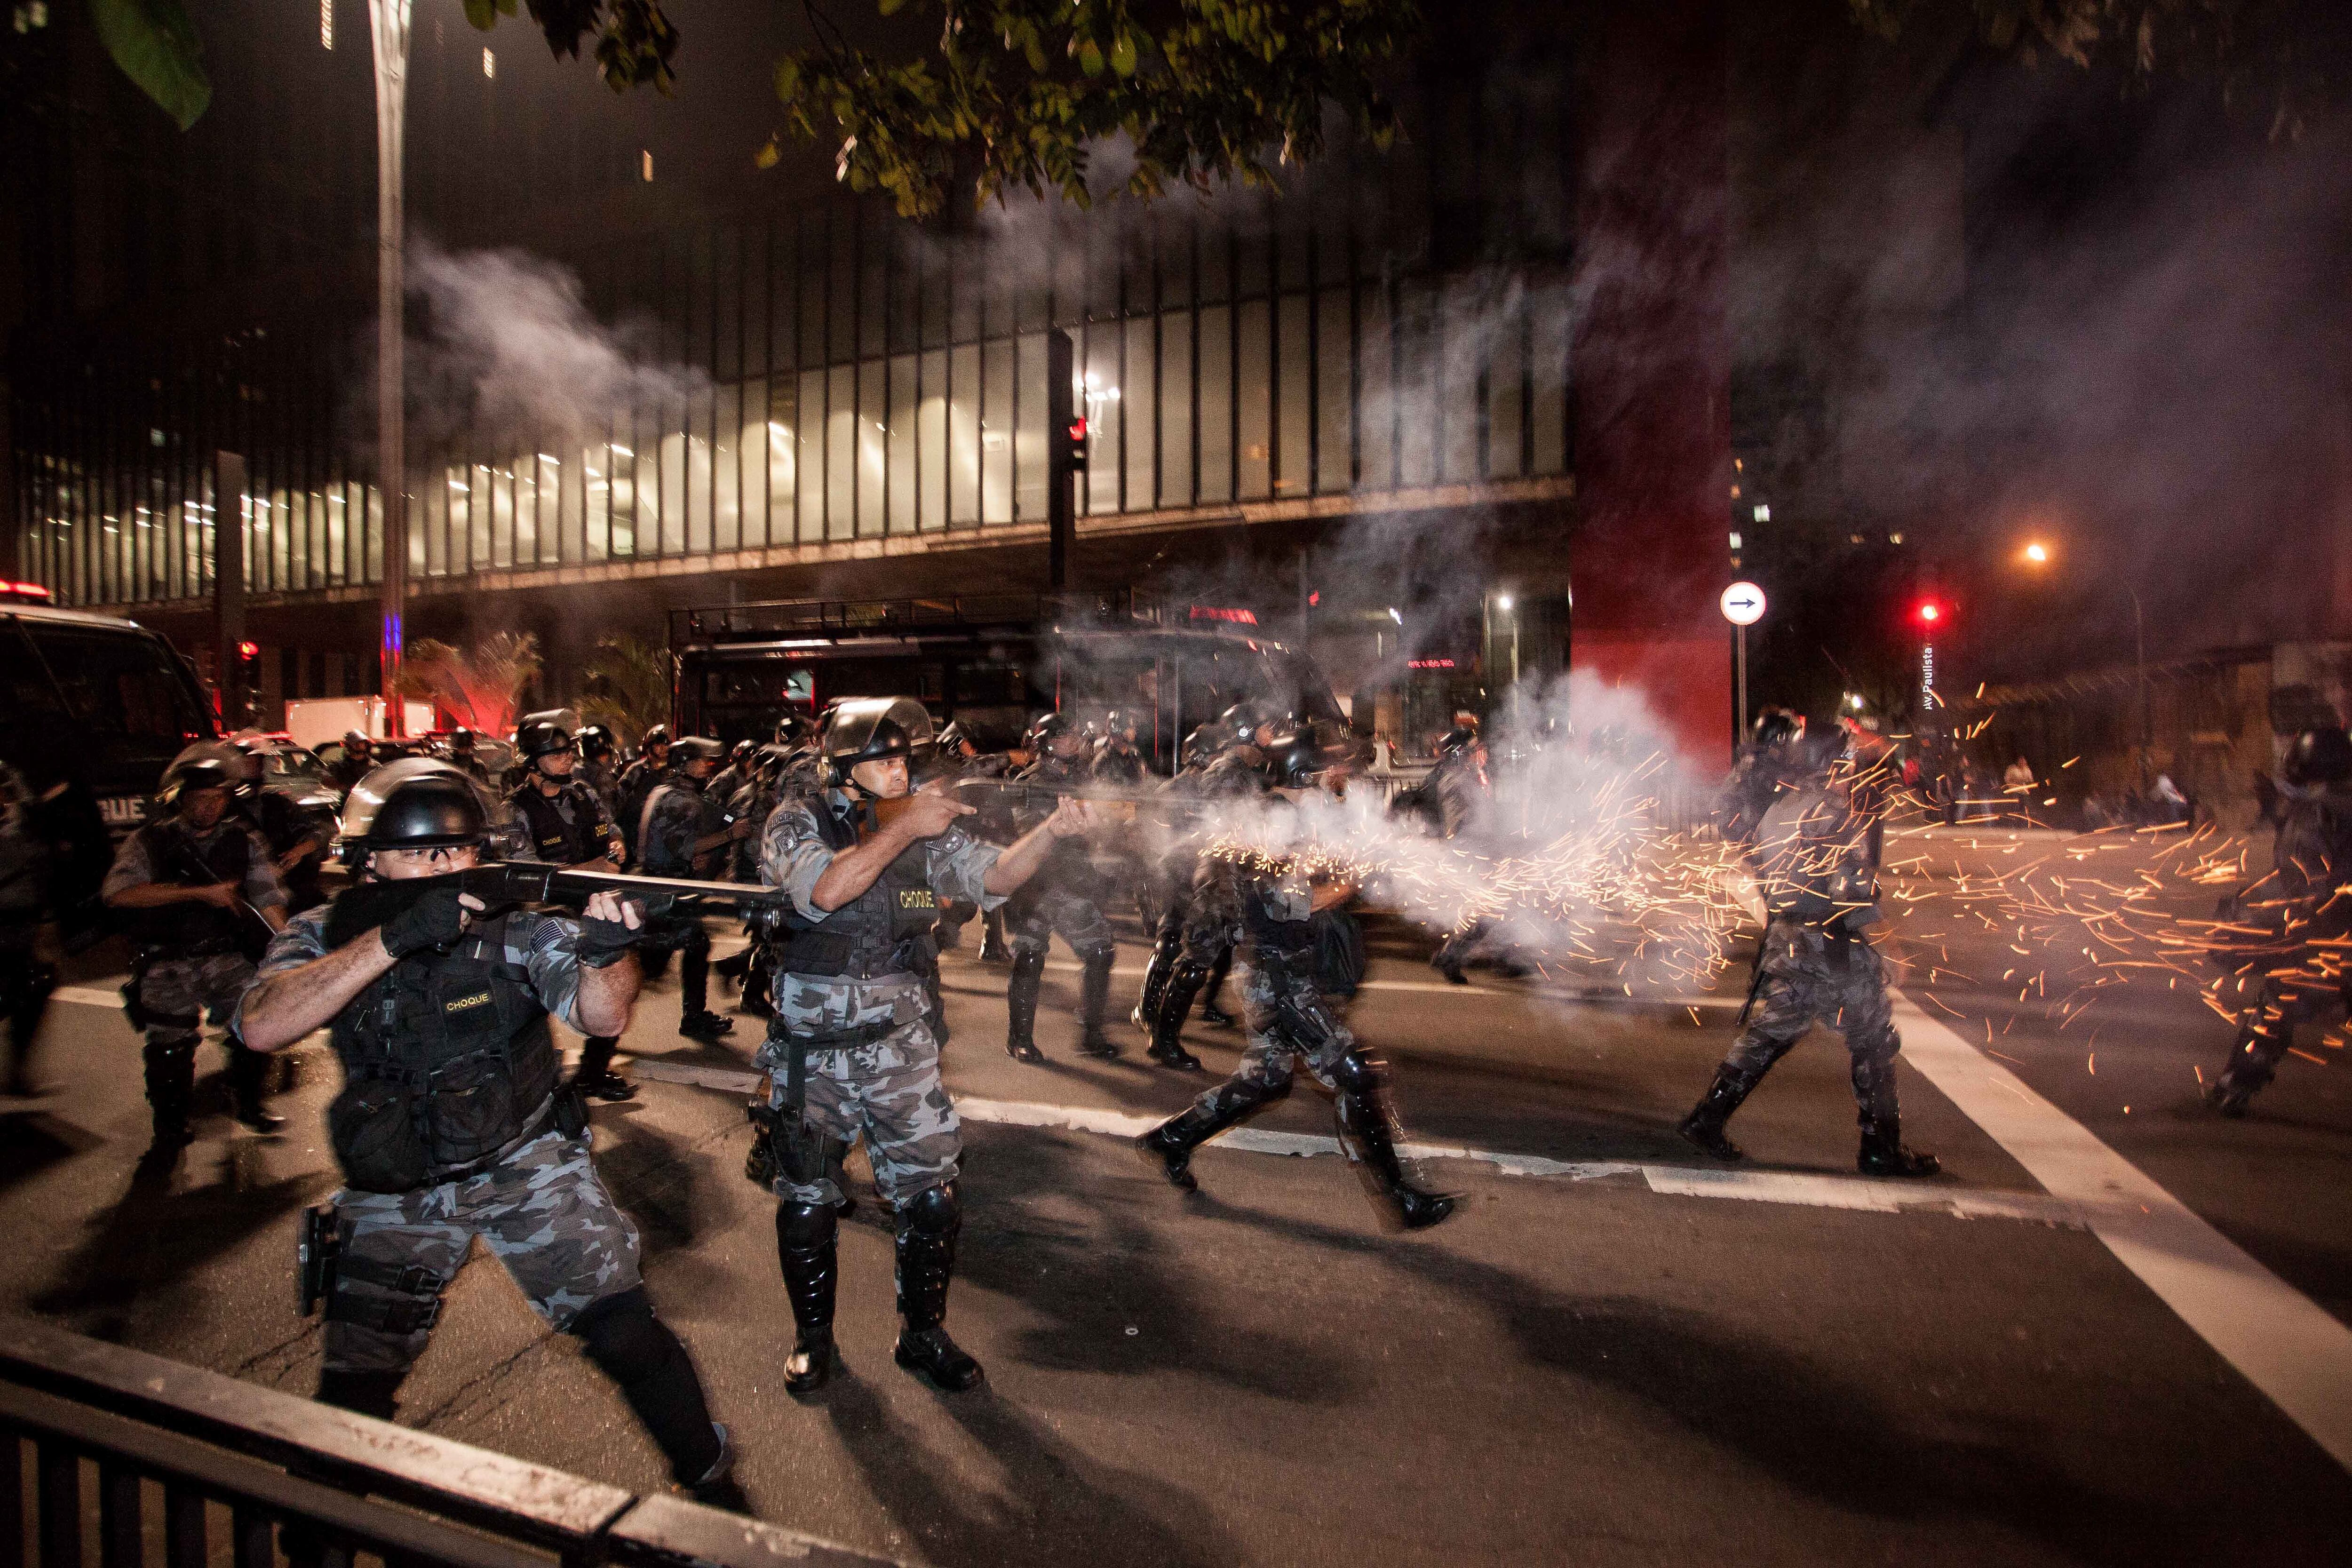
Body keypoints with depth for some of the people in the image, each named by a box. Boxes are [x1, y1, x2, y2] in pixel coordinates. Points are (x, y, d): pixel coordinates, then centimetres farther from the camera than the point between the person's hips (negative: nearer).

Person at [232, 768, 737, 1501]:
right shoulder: (324, 934, -6)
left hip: (526, 1160, -2)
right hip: (396, 1191, 2)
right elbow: (261, 1028, -24)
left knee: (622, 1326, -12)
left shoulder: (517, 922, -12)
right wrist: (396, 937, -36)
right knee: (352, 1392, 5)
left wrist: (605, 950, -45)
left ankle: (707, 1478, 11)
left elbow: (601, 1016, -23)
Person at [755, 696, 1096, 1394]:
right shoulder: (798, 822, -7)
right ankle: (813, 1336, 38)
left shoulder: (926, 829, 0)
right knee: (805, 1204, 14)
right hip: (812, 1054, -1)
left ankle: (923, 1334, 26)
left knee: (934, 1199, 3)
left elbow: (994, 874, -14)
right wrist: (903, 827, -27)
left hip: (903, 1049, 2)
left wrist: (1053, 830, -31)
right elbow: (826, 891, -26)